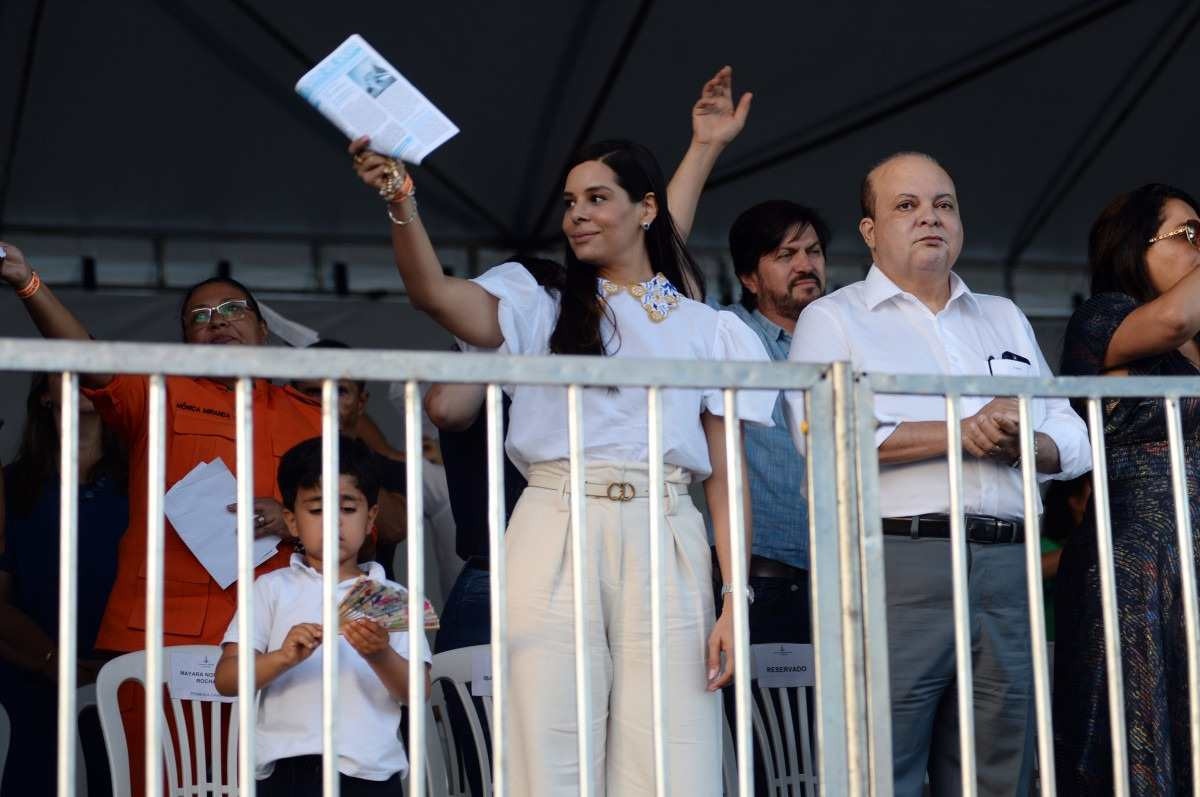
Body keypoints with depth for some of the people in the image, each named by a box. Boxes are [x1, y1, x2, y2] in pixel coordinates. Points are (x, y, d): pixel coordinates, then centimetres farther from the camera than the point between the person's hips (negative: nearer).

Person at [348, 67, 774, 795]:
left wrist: (734, 602, 0)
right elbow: (434, 292, -3)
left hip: (666, 549, 0)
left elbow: (727, 476, 9)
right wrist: (402, 205, -21)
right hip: (556, 539, 0)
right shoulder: (545, 311, 15)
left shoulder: (708, 329, 15)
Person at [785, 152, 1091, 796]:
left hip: (1007, 570, 5)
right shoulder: (833, 320, 8)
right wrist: (964, 432, -9)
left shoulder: (1005, 319, 25)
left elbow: (1072, 441, 18)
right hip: (896, 565, -5)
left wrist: (1018, 442, -6)